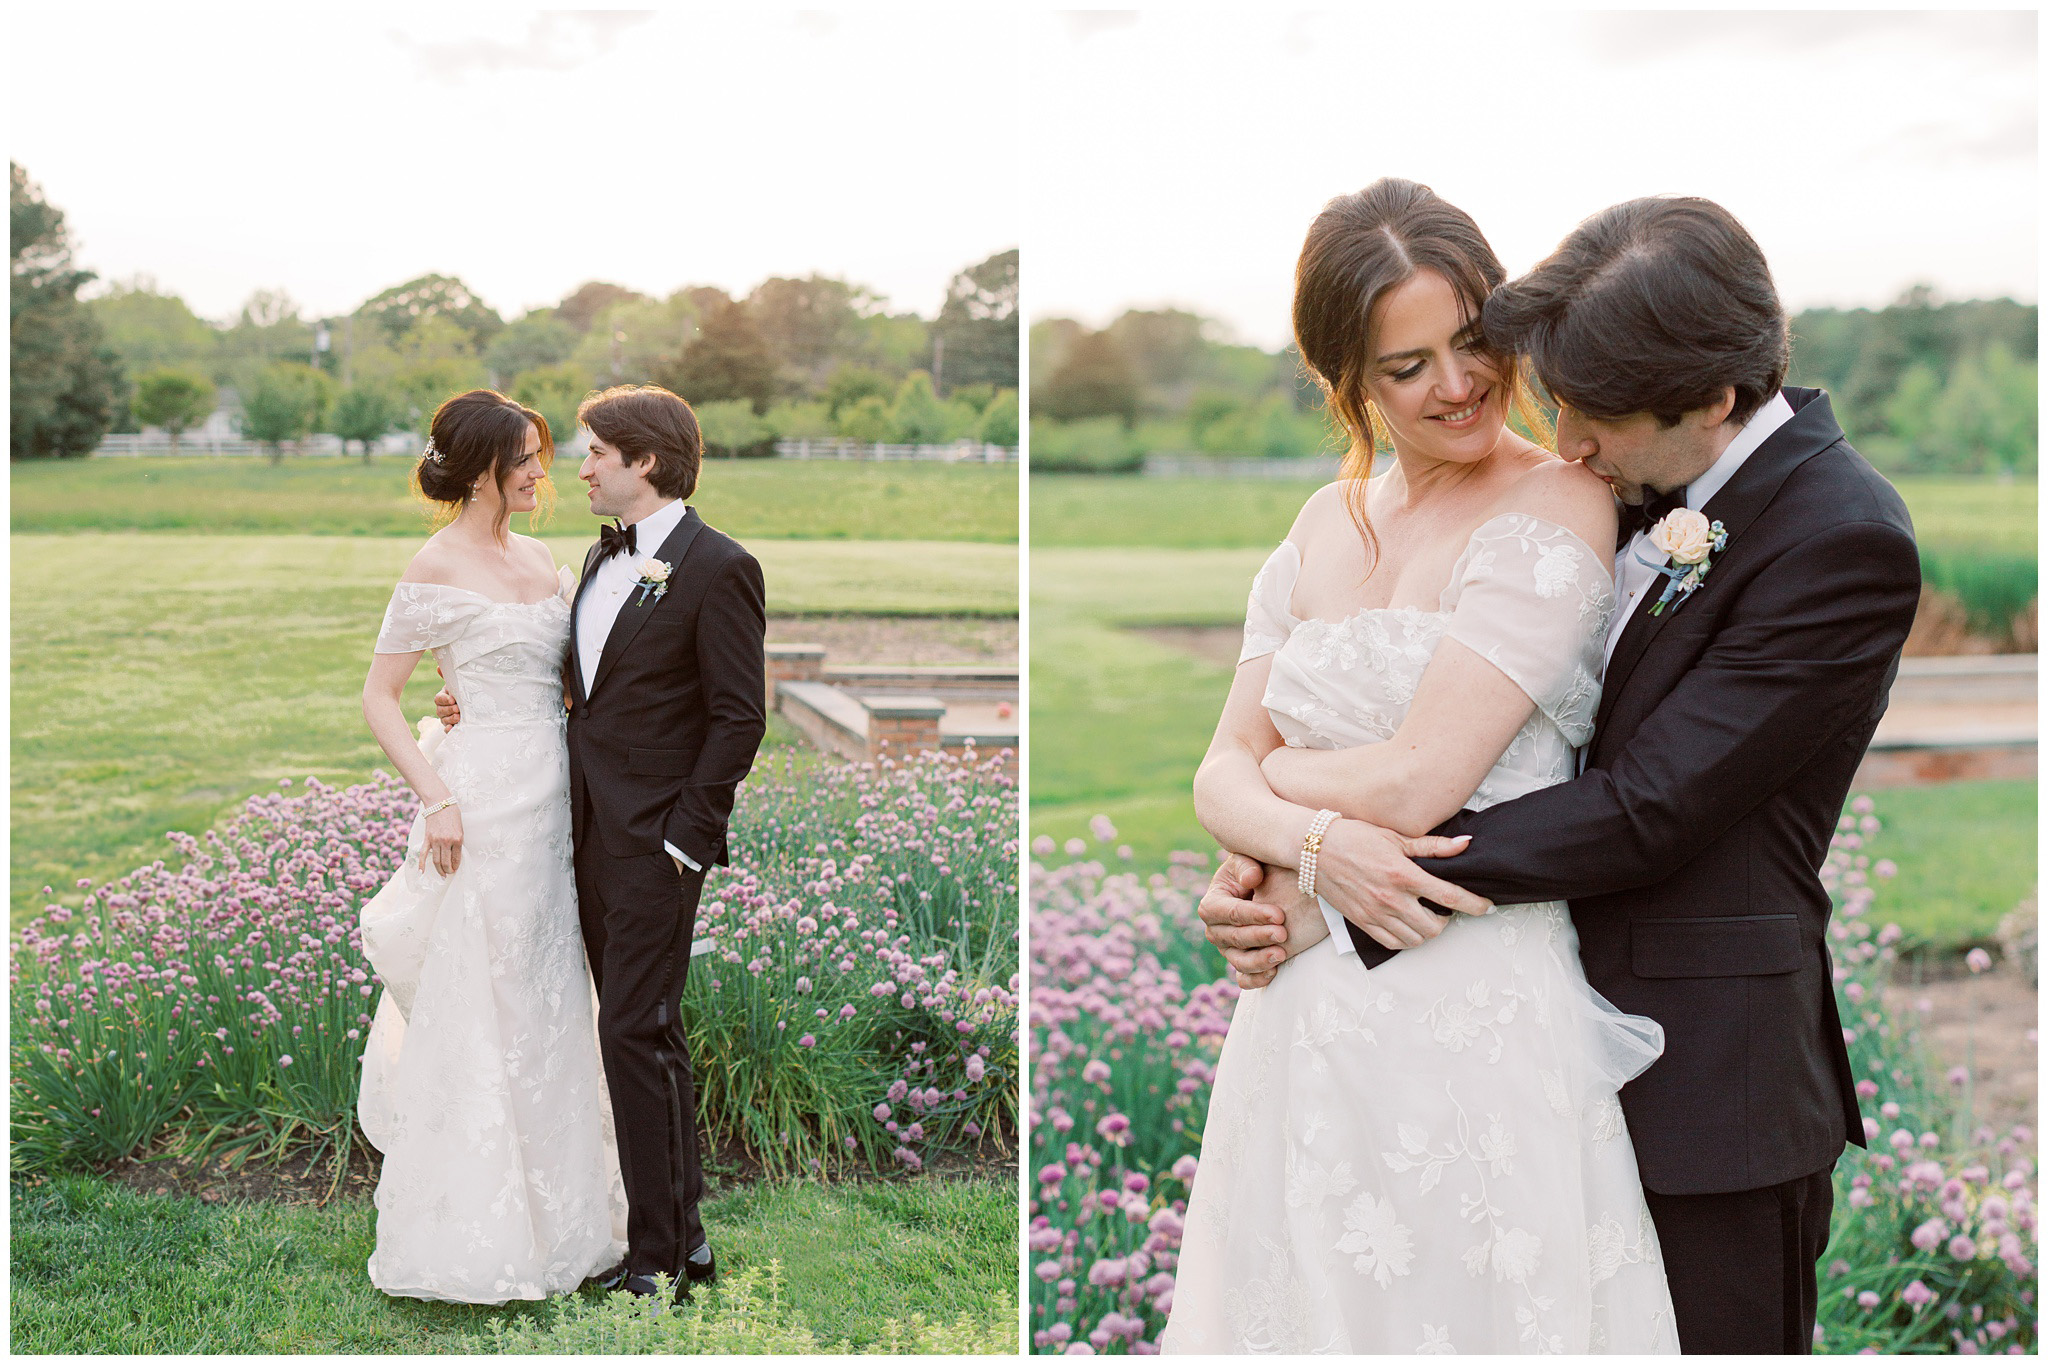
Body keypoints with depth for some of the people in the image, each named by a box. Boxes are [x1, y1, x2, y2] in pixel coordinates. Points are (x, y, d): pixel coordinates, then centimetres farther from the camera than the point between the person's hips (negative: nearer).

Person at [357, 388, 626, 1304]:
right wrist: (436, 798, -16)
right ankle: (470, 1235, 7)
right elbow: (378, 697, -7)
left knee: (547, 1010, 13)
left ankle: (551, 1214, 25)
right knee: (479, 1013, -2)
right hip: (487, 805, -7)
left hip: (554, 802, 7)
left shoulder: (539, 558, 13)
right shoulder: (437, 568, -8)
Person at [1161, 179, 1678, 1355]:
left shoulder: (1557, 509, -11)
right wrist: (1317, 841, -15)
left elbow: (1414, 783, -18)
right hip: (1306, 1023, 6)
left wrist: (1268, 771, 0)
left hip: (1480, 1017, -6)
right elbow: (1220, 780, 6)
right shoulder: (1328, 523, 9)